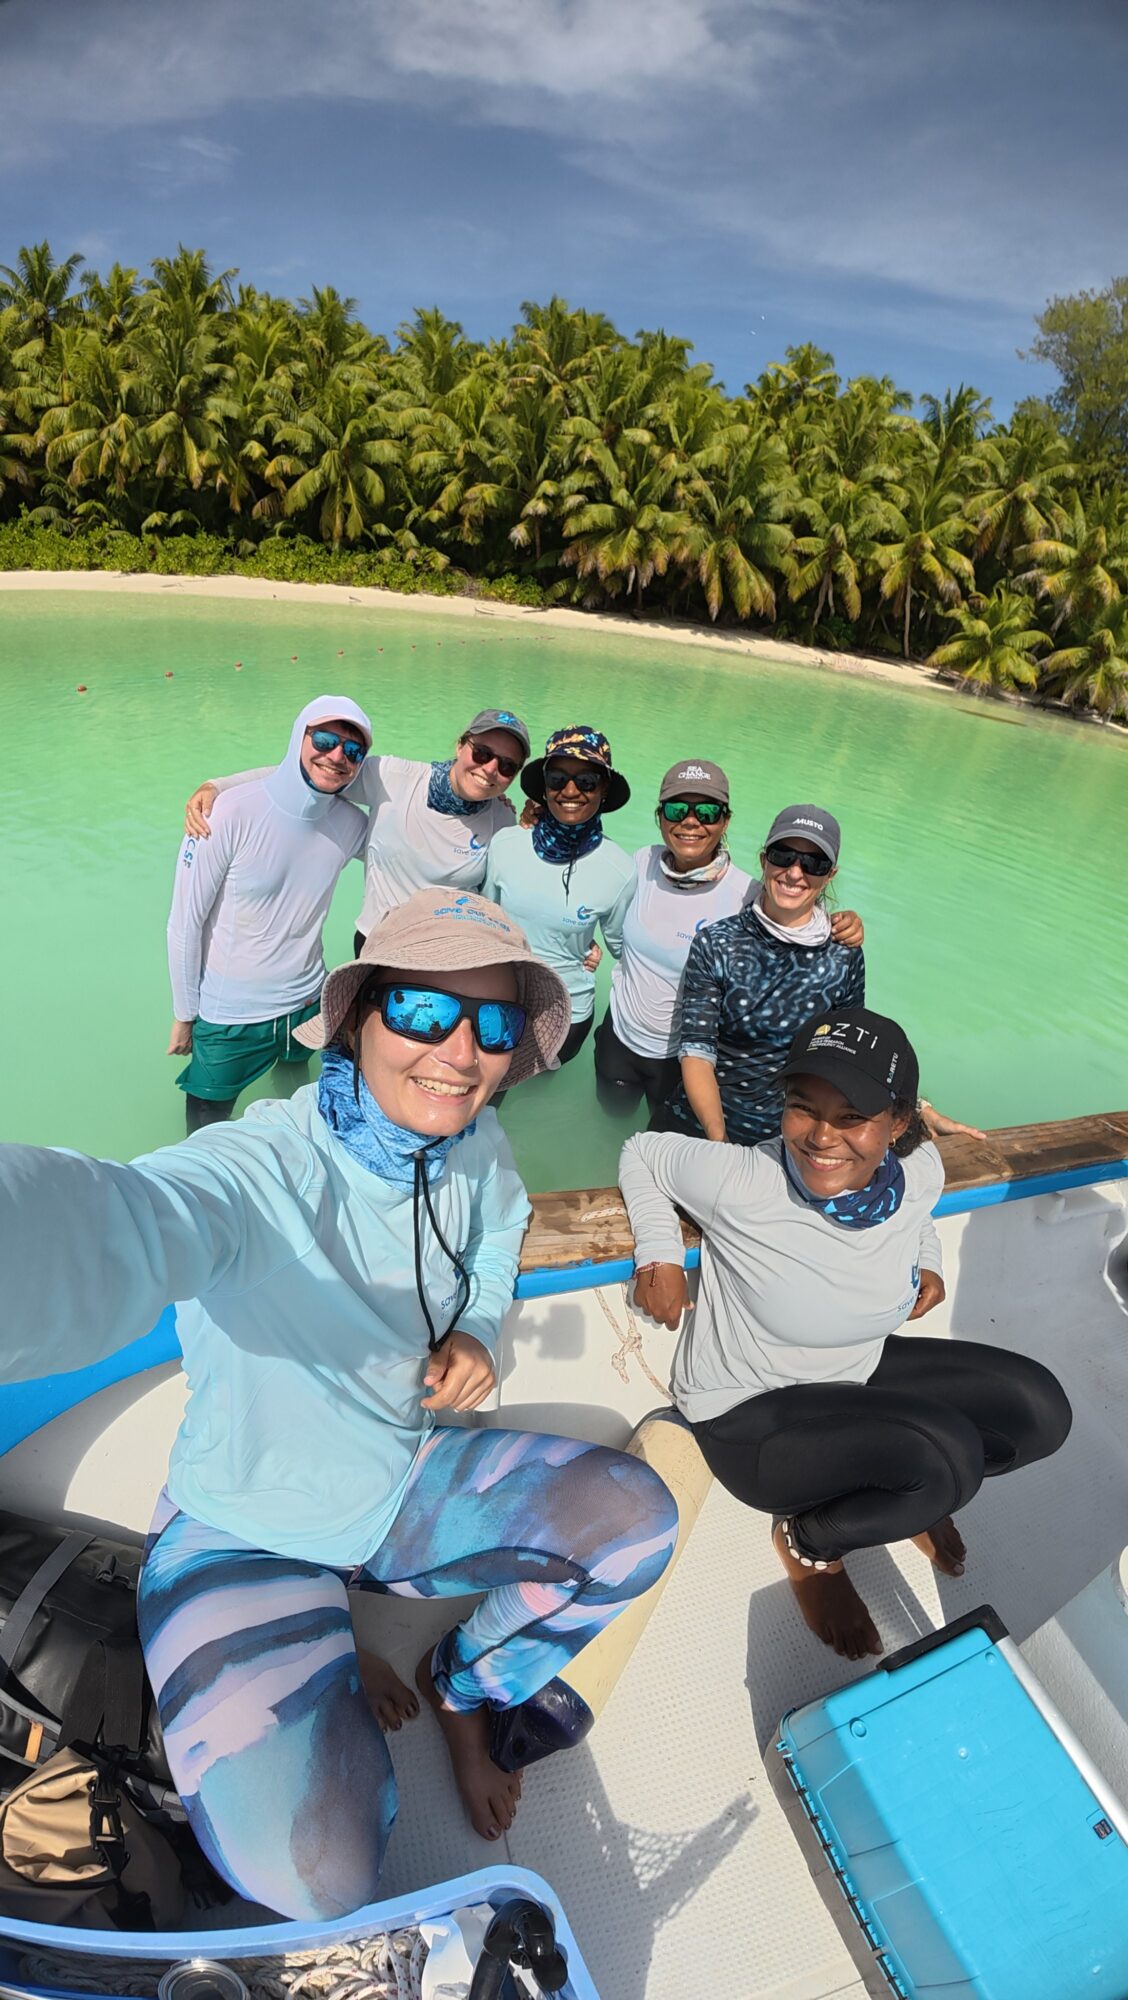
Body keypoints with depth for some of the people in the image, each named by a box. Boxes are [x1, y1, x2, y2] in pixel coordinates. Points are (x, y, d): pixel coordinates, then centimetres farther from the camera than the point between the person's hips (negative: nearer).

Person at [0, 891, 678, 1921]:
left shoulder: (476, 1149, -12)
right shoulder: (263, 1168, -33)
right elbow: (112, 1227, -56)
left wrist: (477, 1330, -9)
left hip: (409, 1480, 5)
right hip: (252, 1534, -4)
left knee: (634, 1514, -10)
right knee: (316, 1878, -18)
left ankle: (465, 1688, 17)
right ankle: (344, 1677, 16)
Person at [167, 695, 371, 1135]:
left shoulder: (352, 825, -8)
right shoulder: (231, 814, -21)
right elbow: (185, 923, -13)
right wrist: (184, 1016, -5)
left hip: (308, 1006, 4)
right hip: (228, 1017, -3)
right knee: (206, 1130, 17)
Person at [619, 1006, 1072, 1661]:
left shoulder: (921, 1170, -15)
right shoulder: (742, 1183, -32)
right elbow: (643, 1153, -14)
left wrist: (929, 1262, 0)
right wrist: (658, 1256, -21)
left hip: (862, 1372, 6)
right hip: (749, 1415, -6)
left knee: (1042, 1412, -2)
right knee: (946, 1453, -27)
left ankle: (913, 1490, 25)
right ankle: (809, 1540, 4)